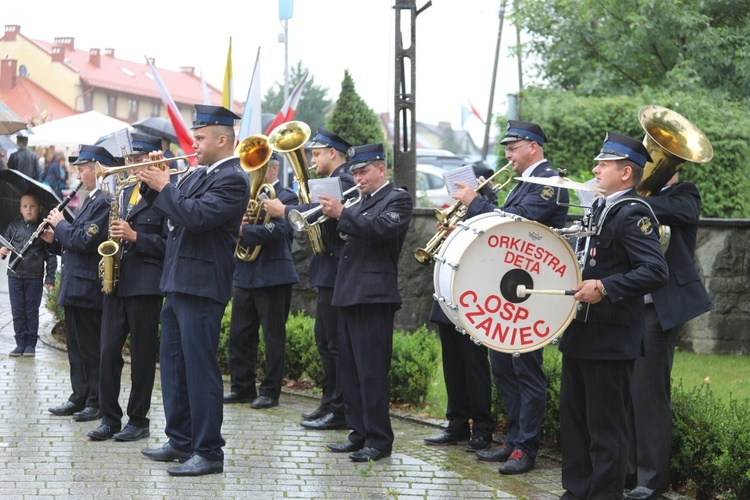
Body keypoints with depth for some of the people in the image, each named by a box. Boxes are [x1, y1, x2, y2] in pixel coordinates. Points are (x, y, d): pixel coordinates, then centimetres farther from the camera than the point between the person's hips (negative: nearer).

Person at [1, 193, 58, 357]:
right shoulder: (14, 226, 4)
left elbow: (50, 255, -2)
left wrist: (50, 277, -4)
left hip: (34, 277, -3)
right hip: (14, 275, 3)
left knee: (32, 312, 4)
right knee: (17, 312, 6)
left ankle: (31, 344, 11)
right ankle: (20, 343, 14)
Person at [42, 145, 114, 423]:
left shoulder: (106, 201, -16)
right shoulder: (92, 200, 17)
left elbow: (85, 241, -24)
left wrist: (61, 225, -11)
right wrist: (55, 239, 6)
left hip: (89, 289, -10)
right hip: (75, 288, 10)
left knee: (92, 348, -3)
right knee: (77, 347, 14)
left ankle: (97, 402, 3)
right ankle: (80, 398, 21)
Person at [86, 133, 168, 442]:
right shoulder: (124, 193, 17)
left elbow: (170, 243, -13)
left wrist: (134, 236, -19)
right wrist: (114, 237, 6)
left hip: (145, 285, -7)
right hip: (117, 282, 7)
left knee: (142, 355, 1)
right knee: (109, 350, 3)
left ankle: (138, 420, 10)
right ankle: (109, 419, 10)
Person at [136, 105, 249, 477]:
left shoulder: (232, 180, -13)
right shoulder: (199, 174, 16)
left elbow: (195, 216, -24)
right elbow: (171, 210, 21)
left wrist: (163, 186, -14)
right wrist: (154, 182, 6)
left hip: (202, 286, -10)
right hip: (177, 284, 10)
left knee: (200, 368, -8)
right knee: (173, 363, 16)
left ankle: (209, 452, -4)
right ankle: (181, 440, 26)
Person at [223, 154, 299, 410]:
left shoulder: (286, 198, -5)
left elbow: (277, 230, -20)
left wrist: (243, 230, -25)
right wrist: (238, 223, -11)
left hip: (272, 276, -7)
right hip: (244, 275, 7)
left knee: (273, 337, -1)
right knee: (240, 335, 8)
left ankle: (270, 391, 3)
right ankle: (243, 387, 17)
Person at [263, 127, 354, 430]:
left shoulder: (344, 181, -14)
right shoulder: (334, 181, 19)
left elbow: (319, 212, -28)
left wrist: (284, 211, -20)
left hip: (336, 274, -11)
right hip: (328, 273, 11)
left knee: (337, 344, -7)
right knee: (325, 340, 15)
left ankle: (340, 411, -4)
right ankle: (330, 403, 22)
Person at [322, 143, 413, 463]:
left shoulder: (398, 199, -3)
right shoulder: (361, 202, 22)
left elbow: (384, 227, -22)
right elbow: (350, 235, 18)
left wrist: (342, 214, -24)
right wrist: (332, 215, 2)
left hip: (374, 296, -9)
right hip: (348, 293, 9)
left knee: (372, 371, -9)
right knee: (349, 370, 11)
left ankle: (379, 441, -7)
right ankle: (359, 434, 17)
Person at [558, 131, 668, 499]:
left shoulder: (632, 214, -16)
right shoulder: (602, 207, 14)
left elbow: (656, 271, -26)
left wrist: (605, 287, -29)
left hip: (610, 340, -10)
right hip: (582, 333, 10)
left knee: (606, 426, -3)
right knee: (573, 417, 16)